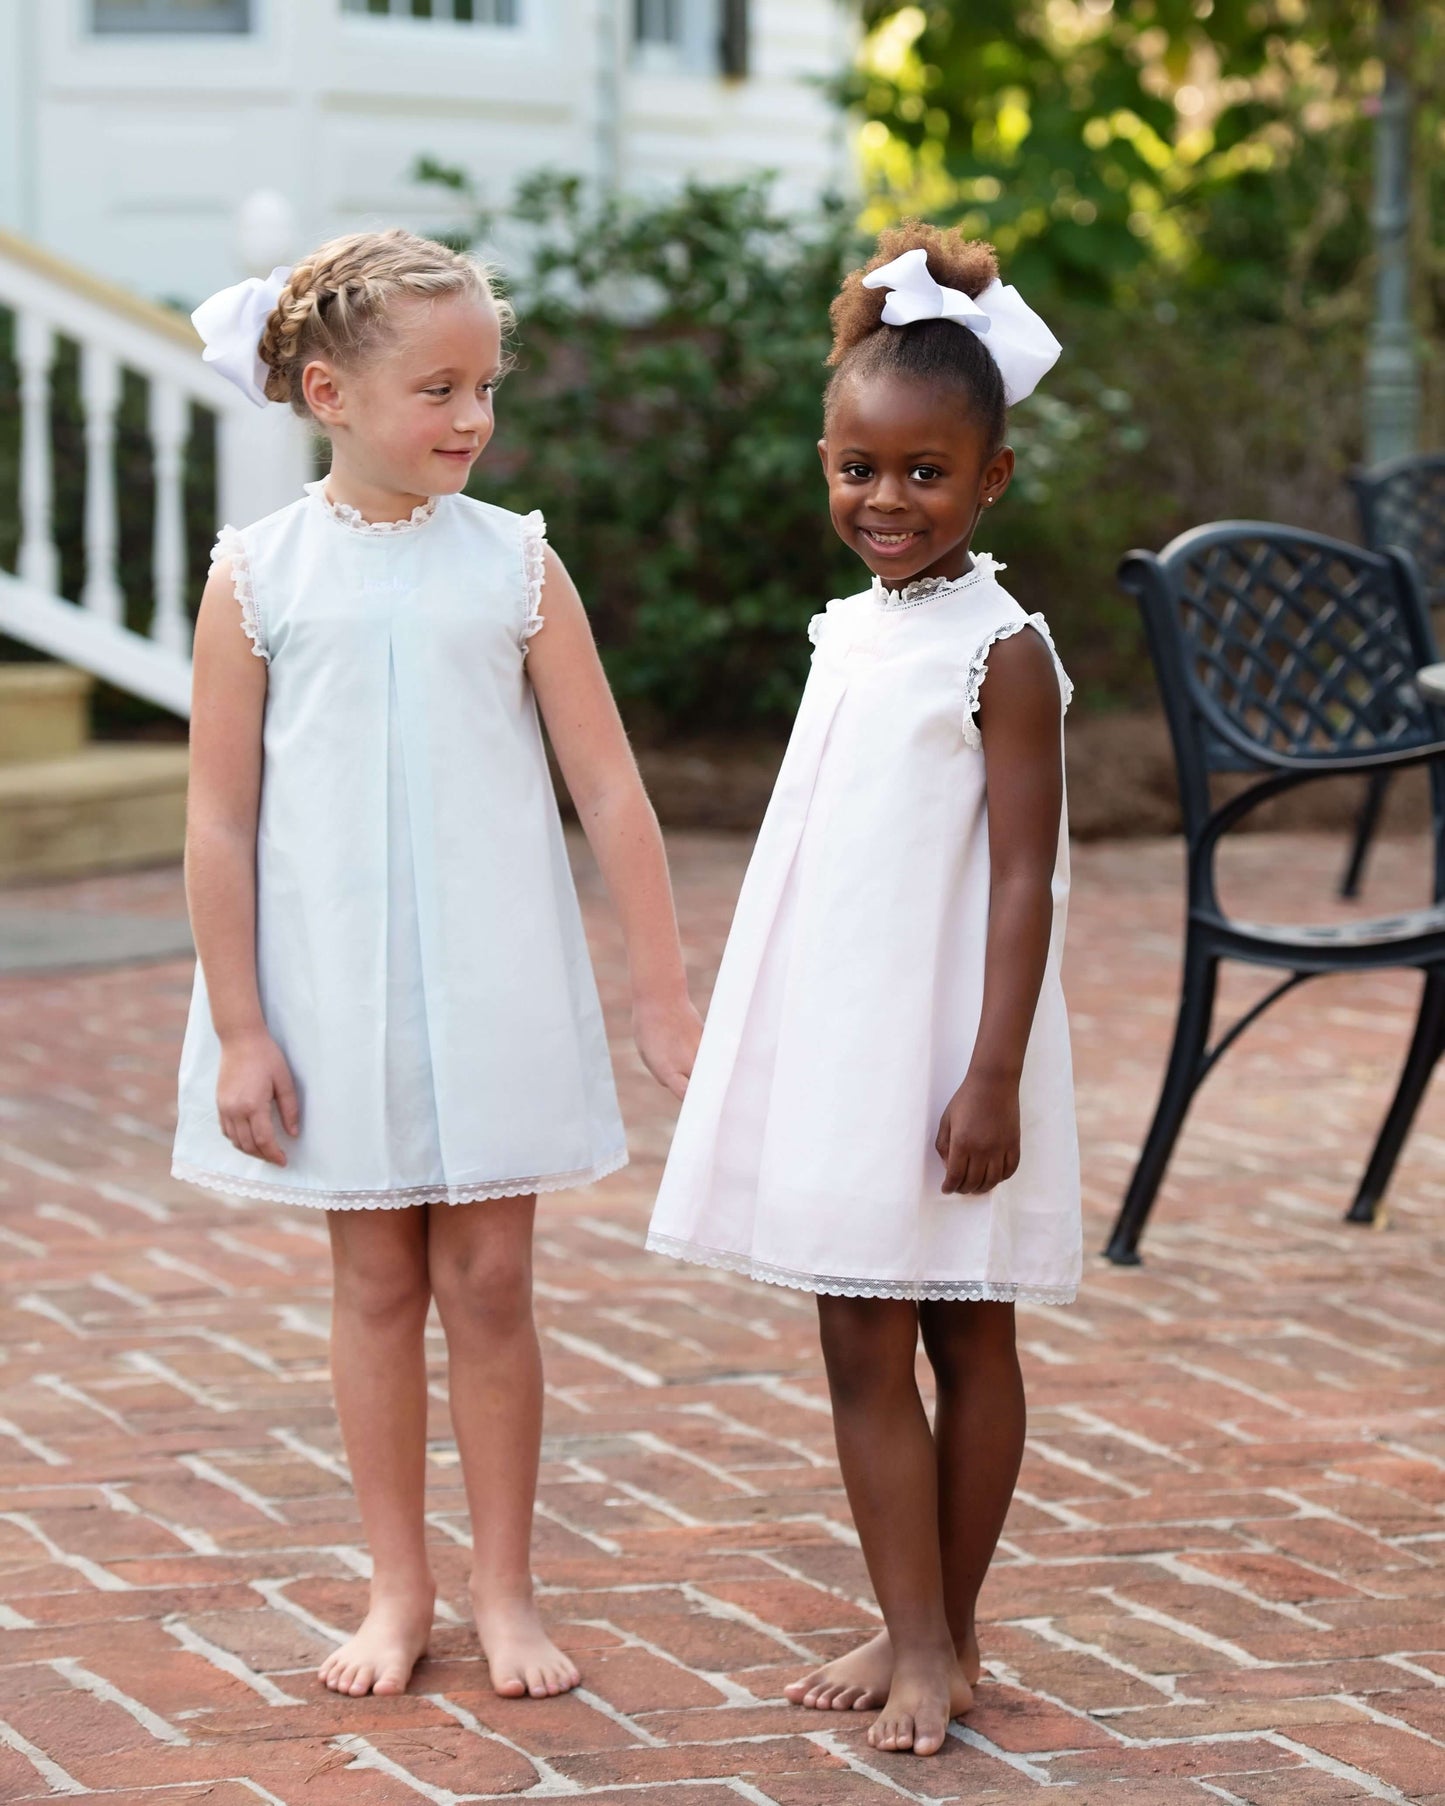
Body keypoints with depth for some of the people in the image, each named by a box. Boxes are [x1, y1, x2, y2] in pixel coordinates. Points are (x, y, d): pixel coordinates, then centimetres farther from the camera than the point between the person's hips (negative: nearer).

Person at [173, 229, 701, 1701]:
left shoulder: (515, 565, -2)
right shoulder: (259, 576, -4)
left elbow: (609, 788, 1)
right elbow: (221, 819, -2)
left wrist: (663, 997, 0)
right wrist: (238, 1029, -5)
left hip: (494, 988, 1)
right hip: (335, 988, 0)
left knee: (487, 1281, 4)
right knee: (375, 1280, 8)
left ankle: (503, 1589, 17)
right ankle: (396, 1588, 20)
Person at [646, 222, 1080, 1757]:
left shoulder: (1000, 651, -11)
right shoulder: (847, 632, 9)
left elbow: (1022, 881, -14)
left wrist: (993, 1077, -19)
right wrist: (757, 1045, 18)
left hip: (942, 1049, -7)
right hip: (833, 1049, 7)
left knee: (967, 1342, 4)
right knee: (859, 1351, 8)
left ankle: (947, 1640, 12)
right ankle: (909, 1633, 15)